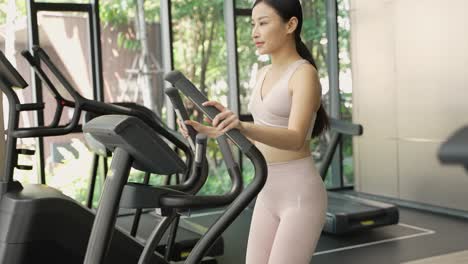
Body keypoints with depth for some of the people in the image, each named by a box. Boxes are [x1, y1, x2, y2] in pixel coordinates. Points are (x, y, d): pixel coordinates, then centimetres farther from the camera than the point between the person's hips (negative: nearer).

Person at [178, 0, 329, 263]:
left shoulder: (305, 74, -14)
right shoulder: (264, 74, 12)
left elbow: (295, 139, -29)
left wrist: (242, 126, -45)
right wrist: (213, 131, 7)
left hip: (301, 194, -8)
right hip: (269, 194, 8)